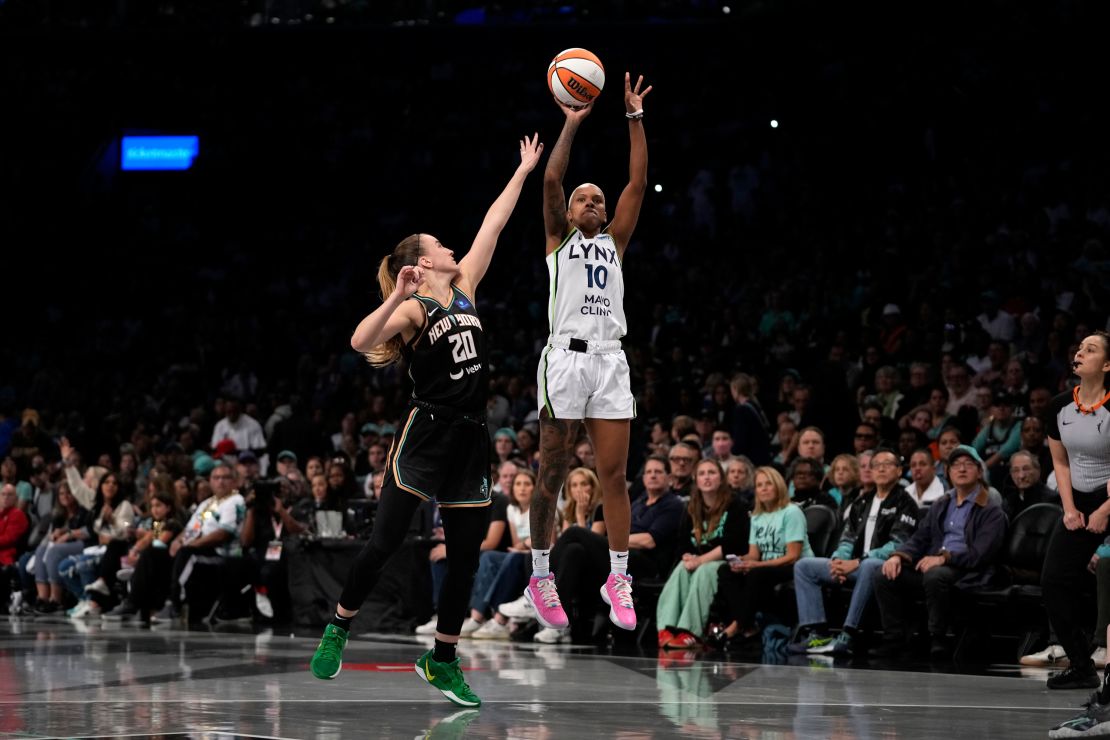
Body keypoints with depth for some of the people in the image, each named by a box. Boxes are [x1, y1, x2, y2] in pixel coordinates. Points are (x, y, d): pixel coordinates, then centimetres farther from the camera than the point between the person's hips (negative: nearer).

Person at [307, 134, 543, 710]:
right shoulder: (412, 309, -7)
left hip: (471, 440, 6)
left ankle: (442, 661, 16)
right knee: (383, 543, -7)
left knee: (465, 558, 6)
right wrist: (398, 298, -34)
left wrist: (523, 171, 20)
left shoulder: (464, 290, 12)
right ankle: (338, 629, 12)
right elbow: (361, 342, -24)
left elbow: (491, 226, 17)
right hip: (426, 433, -6)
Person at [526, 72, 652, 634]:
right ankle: (540, 575, 7)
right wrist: (572, 124, -5)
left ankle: (618, 578, 2)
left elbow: (638, 182, 11)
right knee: (552, 473, 0)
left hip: (610, 361, 3)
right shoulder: (558, 236, 12)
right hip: (566, 357, -3)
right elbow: (551, 179, -3)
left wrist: (635, 118, 7)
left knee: (614, 473, -1)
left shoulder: (614, 240, 19)